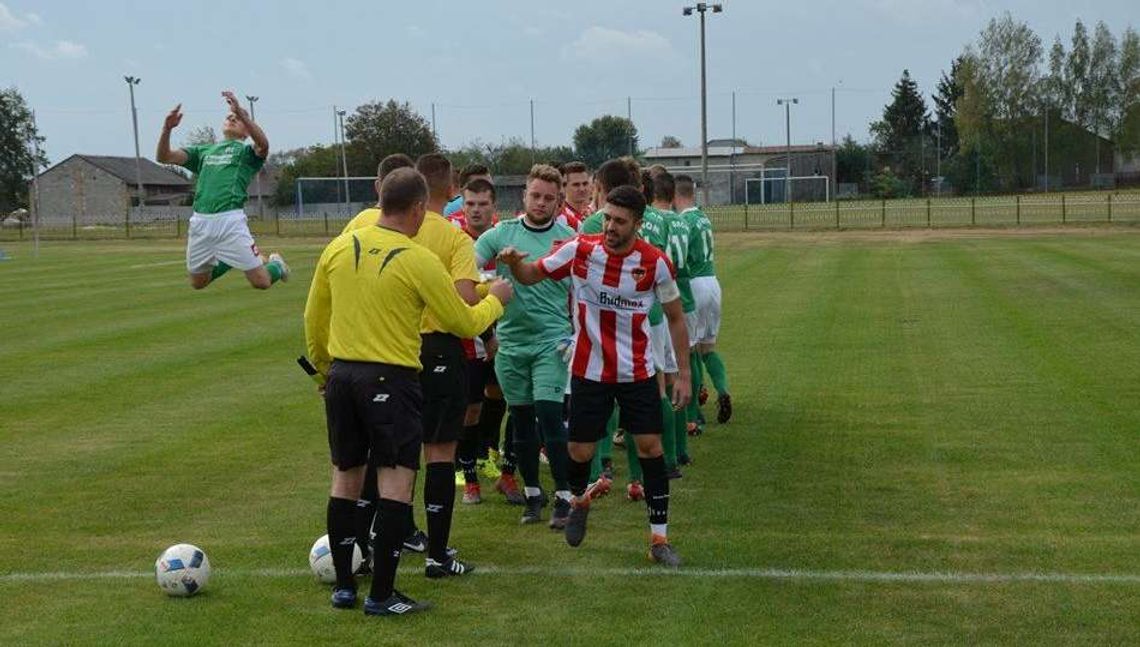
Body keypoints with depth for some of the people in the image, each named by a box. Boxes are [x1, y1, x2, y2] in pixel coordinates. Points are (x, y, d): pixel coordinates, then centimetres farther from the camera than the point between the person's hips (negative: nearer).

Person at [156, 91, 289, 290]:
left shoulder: (246, 152, 10)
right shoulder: (204, 151, 23)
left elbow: (263, 144, -14)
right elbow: (164, 157, 15)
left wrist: (241, 112, -24)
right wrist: (167, 128, -3)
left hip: (230, 220, -4)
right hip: (200, 221, 4)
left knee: (261, 282, -5)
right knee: (197, 283, 15)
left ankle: (275, 264, 29)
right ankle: (228, 261, 40)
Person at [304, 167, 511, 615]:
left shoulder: (339, 247, 3)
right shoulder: (420, 260, -11)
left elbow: (314, 317, 11)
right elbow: (465, 323, -3)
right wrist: (495, 300, 16)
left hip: (341, 374, 6)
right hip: (391, 379, -6)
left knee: (345, 478, 14)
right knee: (396, 483, 0)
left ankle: (343, 586, 21)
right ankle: (382, 596, 0)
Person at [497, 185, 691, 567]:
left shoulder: (655, 262, -10)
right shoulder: (580, 250, -9)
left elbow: (675, 317, 1)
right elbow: (530, 275, 1)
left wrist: (683, 373, -1)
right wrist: (513, 262, -23)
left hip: (637, 373, 0)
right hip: (589, 371, 0)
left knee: (650, 447, -3)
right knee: (580, 451, 3)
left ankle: (659, 538, 7)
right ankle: (579, 500, 39)